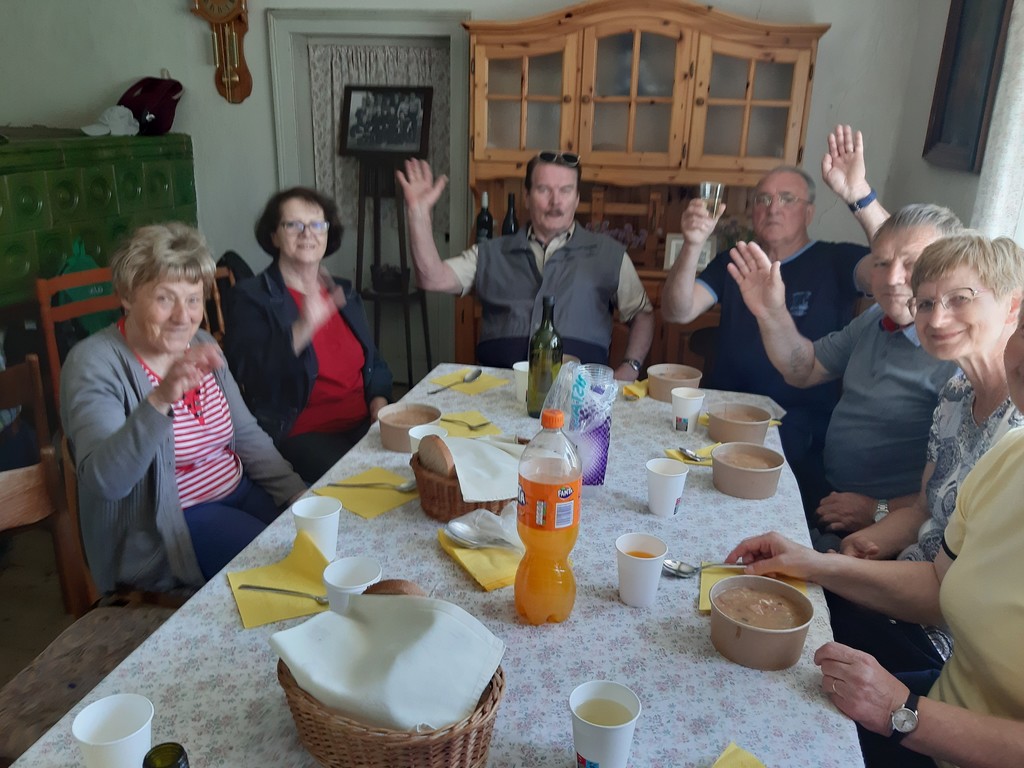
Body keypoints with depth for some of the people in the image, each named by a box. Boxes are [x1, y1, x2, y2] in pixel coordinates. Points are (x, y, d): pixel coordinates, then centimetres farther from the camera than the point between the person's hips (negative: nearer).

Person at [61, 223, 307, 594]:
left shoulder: (202, 345, 3)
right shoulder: (94, 363, -17)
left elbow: (248, 435, 9)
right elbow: (106, 481, -31)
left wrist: (298, 493, -3)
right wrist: (160, 400, -46)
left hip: (239, 491, 7)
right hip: (162, 522, -6)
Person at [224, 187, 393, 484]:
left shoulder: (344, 292, 16)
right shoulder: (251, 298, -3)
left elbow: (373, 362, 22)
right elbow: (249, 373, -19)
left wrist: (379, 401, 2)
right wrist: (302, 329, -33)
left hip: (363, 424, 6)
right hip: (301, 435, -6)